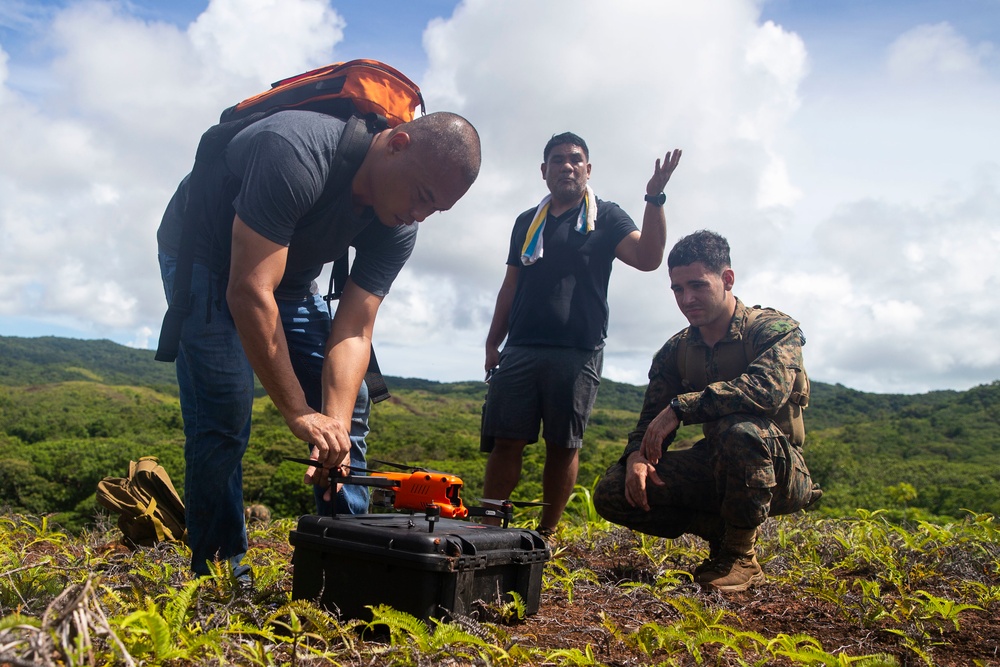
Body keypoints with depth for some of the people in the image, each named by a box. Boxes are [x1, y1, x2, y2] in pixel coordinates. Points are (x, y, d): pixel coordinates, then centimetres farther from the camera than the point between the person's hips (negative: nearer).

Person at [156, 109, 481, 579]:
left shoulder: (397, 228, -17)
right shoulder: (296, 152, -38)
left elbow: (353, 330, -19)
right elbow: (249, 293, -40)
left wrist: (336, 427, -34)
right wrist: (300, 414, -38)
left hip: (287, 275, 6)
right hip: (204, 259, -6)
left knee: (348, 399, -2)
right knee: (225, 412, -17)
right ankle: (219, 573, 1)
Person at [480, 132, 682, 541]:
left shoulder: (606, 217, 9)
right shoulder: (527, 222, 20)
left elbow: (648, 258, -6)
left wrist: (654, 199, -16)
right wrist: (492, 342, 13)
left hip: (577, 353, -2)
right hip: (520, 350, 3)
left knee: (563, 446, 1)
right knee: (505, 441, -2)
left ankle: (546, 534, 11)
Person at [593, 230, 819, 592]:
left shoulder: (774, 328, -12)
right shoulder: (675, 351, 4)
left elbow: (769, 388, -34)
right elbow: (651, 421, 1)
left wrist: (679, 407, -34)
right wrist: (638, 455, -23)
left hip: (778, 472, -5)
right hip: (716, 471, 5)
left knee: (741, 429, -40)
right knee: (612, 491, -13)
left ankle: (741, 555, -16)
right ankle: (724, 531, 3)